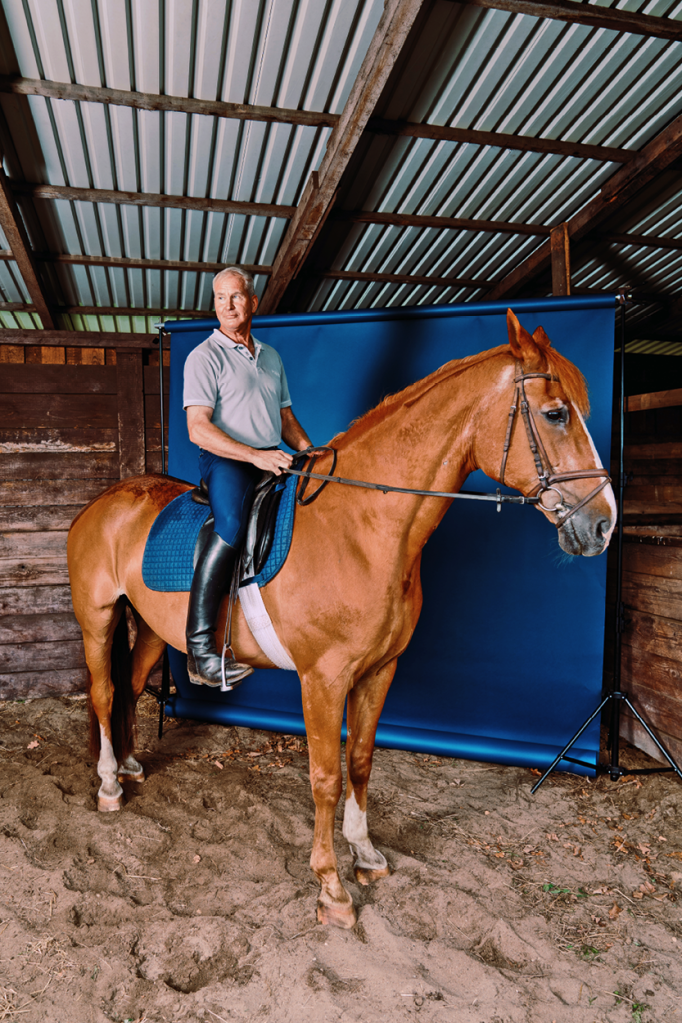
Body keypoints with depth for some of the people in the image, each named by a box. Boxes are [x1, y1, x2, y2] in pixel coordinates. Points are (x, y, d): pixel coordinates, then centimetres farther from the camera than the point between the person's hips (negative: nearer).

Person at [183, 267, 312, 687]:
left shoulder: (271, 357, 20)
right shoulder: (205, 357, 0)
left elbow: (287, 420, 24)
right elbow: (198, 429, -11)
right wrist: (255, 456, -22)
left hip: (274, 459, 7)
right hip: (225, 460, -7)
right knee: (232, 525, -33)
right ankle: (199, 647, -29)